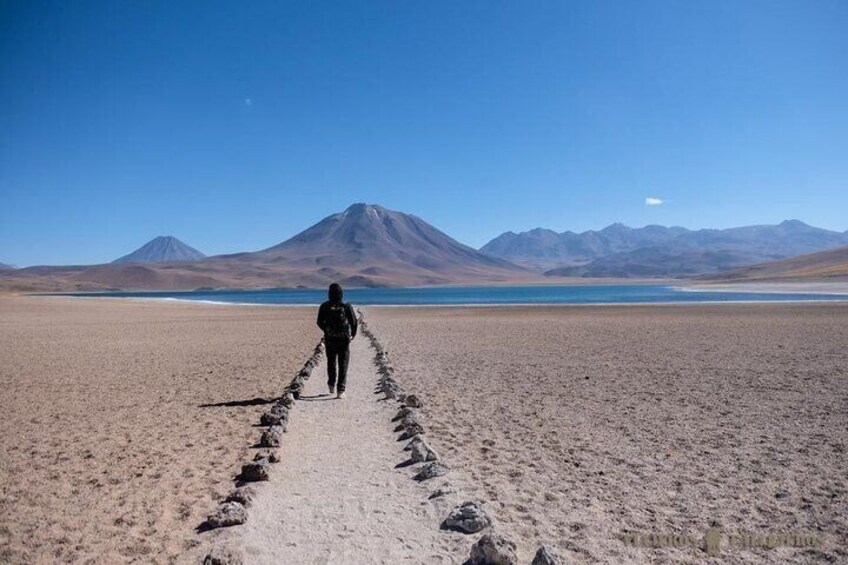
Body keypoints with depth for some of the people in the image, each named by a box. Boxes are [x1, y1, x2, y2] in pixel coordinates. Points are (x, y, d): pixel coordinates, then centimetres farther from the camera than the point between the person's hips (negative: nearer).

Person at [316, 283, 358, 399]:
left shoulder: (324, 306, -3)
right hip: (344, 338, -1)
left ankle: (332, 386, 28)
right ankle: (340, 391, -3)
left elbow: (320, 323, 3)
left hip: (330, 338, 1)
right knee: (343, 365, 3)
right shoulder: (347, 306, -5)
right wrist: (353, 334, 16)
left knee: (331, 362, 21)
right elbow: (353, 322, -3)